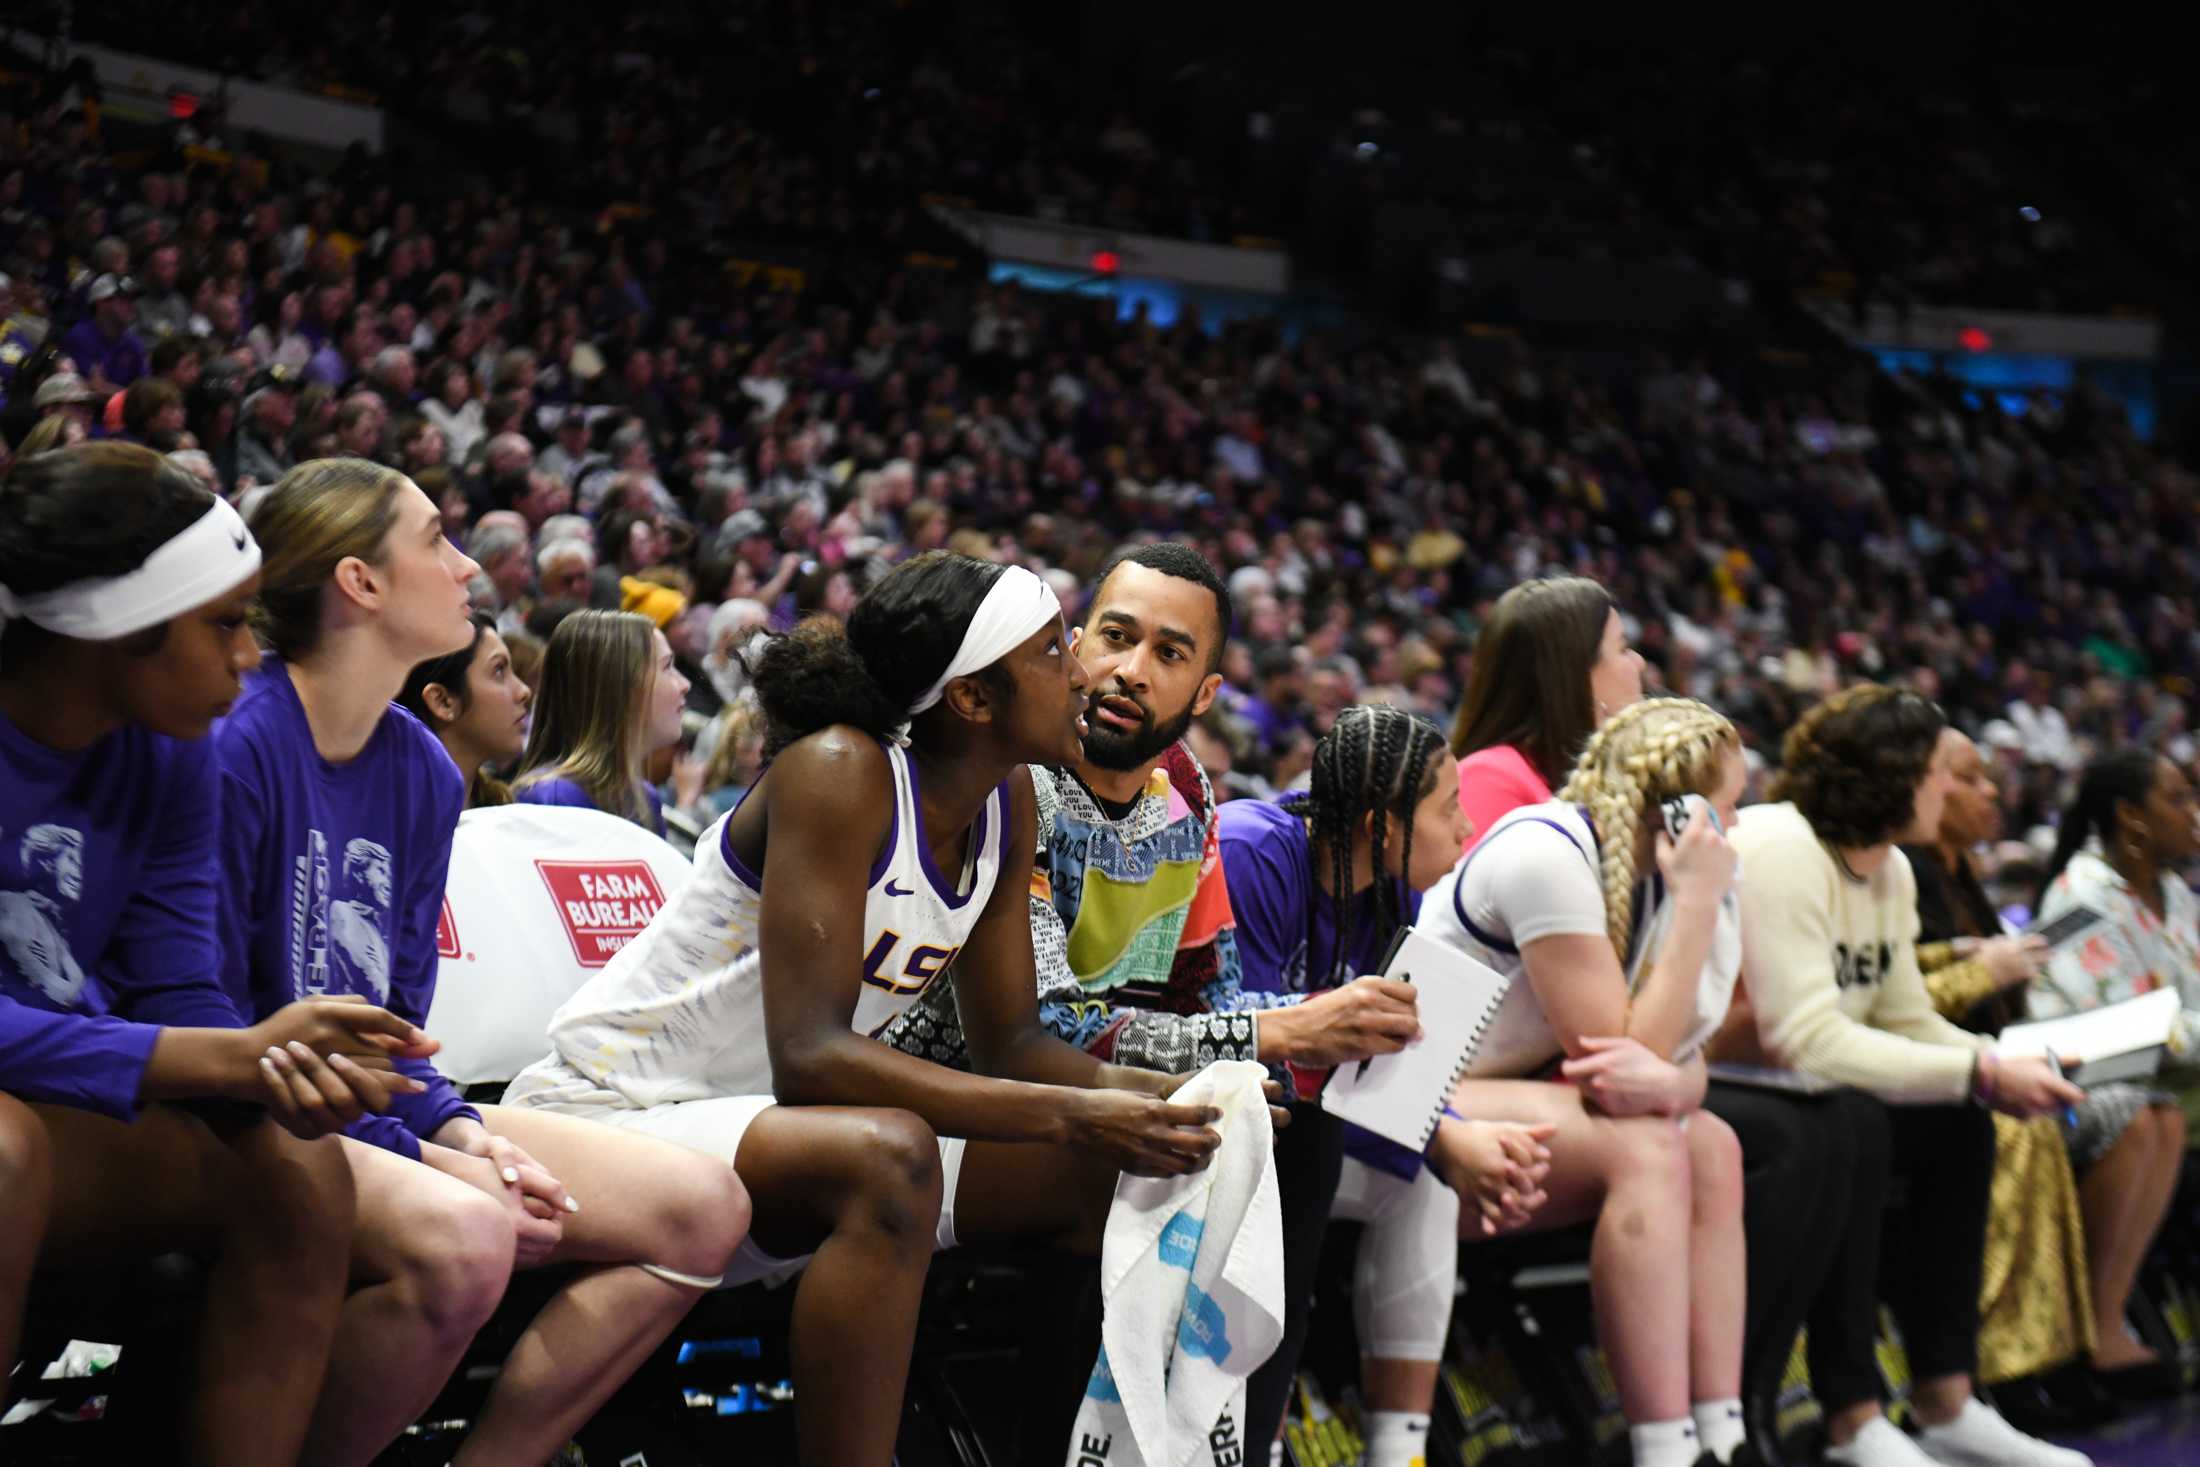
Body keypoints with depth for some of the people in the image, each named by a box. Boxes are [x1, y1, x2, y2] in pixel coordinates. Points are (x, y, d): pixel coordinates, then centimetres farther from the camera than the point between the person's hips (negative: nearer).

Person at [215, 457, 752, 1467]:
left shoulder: (423, 773, 9)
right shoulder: (234, 749, -15)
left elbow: (395, 1019, 13)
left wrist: (459, 1134, -8)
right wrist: (421, 1160, -20)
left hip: (378, 1110, 9)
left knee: (703, 1207, -2)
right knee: (461, 1234, -37)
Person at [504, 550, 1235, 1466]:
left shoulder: (1006, 802, 2)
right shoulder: (838, 774, -23)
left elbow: (1009, 1043, 8)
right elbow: (809, 1057, -31)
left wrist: (1156, 1096, -12)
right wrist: (1070, 1115, -34)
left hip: (770, 1123, 9)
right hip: (611, 1113, -9)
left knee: (1110, 1170, 0)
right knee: (888, 1156, -37)